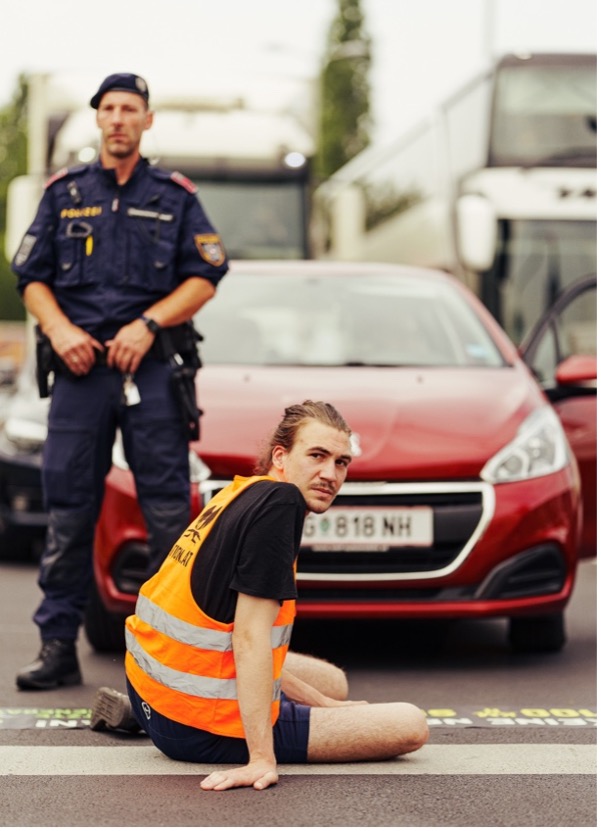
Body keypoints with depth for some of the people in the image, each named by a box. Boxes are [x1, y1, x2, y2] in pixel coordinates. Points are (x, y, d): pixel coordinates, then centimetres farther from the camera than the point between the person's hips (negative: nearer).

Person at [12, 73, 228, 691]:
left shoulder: (175, 197, 11)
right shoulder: (64, 193, 14)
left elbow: (204, 279, 5)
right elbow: (32, 276, 11)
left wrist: (147, 324, -9)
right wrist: (60, 330, -7)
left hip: (152, 368, -1)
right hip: (78, 367, 1)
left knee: (168, 508, -4)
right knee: (68, 510, 0)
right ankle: (58, 645, 4)